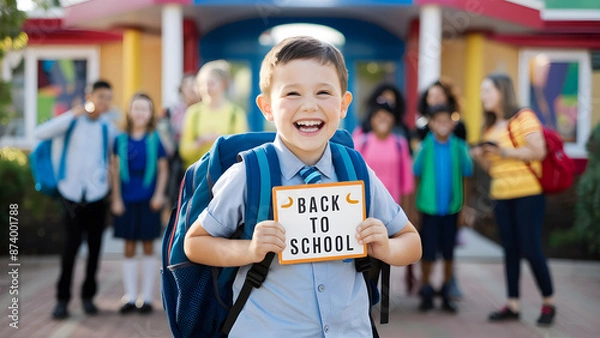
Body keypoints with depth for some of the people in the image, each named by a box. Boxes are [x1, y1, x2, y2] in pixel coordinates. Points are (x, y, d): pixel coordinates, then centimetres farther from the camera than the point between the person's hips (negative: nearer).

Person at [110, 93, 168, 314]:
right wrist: (116, 198, 1)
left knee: (148, 247, 5)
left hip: (148, 201, -1)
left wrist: (159, 194, -7)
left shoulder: (155, 140, 0)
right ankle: (130, 297, 12)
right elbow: (116, 171, 5)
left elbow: (163, 170, 3)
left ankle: (147, 297, 12)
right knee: (129, 248, 6)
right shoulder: (121, 140, 3)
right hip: (126, 200, 1)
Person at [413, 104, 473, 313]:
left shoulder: (459, 147, -1)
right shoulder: (425, 146, -5)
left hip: (452, 207, 2)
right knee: (428, 253, 1)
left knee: (448, 253, 9)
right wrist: (414, 205, -3)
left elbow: (466, 175, 7)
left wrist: (464, 205, 8)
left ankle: (446, 295, 21)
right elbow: (416, 173, -1)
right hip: (429, 207, -2)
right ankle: (426, 294, 16)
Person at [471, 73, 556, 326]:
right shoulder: (490, 127, 17)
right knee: (510, 251, 7)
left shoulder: (523, 118, -6)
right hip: (502, 196, 7)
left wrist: (505, 152, -16)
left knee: (530, 250, -7)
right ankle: (512, 305, 10)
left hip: (528, 193, -7)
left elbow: (539, 151, -16)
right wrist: (480, 156, 1)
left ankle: (548, 303, 7)